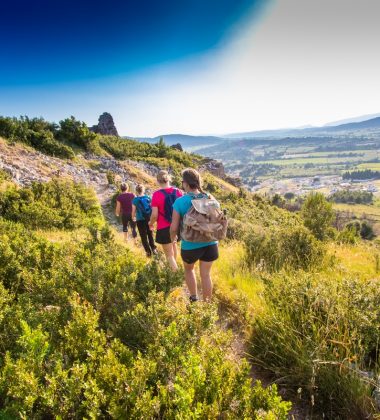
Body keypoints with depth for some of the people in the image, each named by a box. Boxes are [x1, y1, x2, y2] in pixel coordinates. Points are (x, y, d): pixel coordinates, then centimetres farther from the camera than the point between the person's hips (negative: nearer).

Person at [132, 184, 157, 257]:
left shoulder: (135, 200, -9)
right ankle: (153, 248, 23)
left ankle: (148, 252, 11)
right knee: (150, 234, 20)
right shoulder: (148, 198, -1)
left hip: (140, 220, -3)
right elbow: (152, 208, 4)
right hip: (149, 219, 3)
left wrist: (133, 218, 14)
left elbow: (133, 211, -5)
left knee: (143, 236, 8)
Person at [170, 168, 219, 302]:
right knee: (206, 274, 16)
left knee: (188, 269, 26)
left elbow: (174, 228, -11)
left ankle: (194, 298, 31)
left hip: (190, 245, -2)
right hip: (210, 243, 3)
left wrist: (172, 239, 10)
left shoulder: (180, 202, -14)